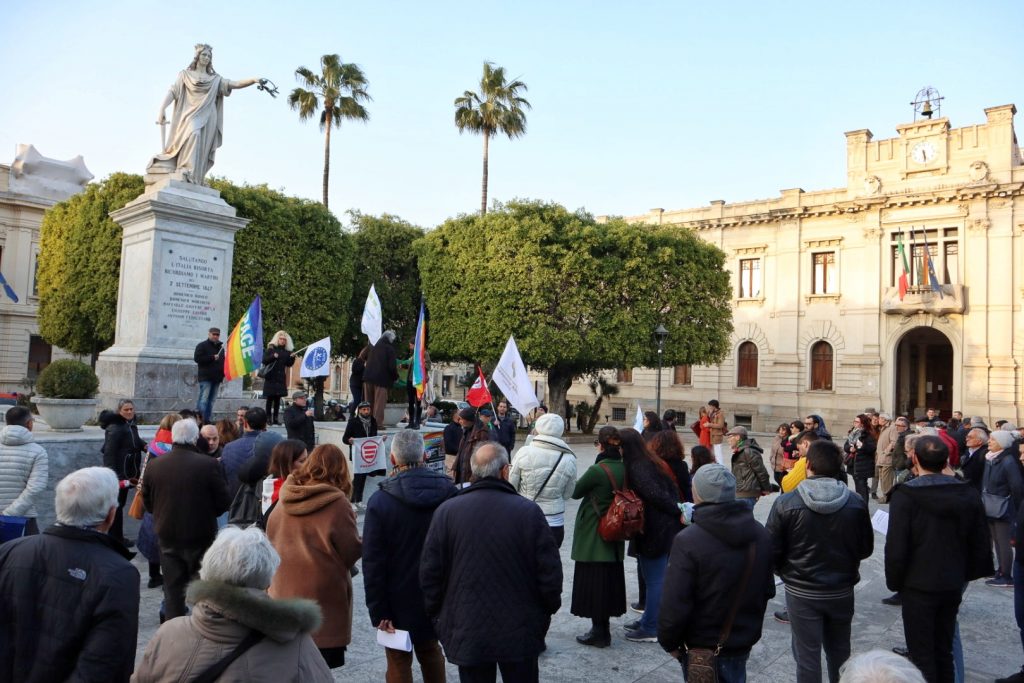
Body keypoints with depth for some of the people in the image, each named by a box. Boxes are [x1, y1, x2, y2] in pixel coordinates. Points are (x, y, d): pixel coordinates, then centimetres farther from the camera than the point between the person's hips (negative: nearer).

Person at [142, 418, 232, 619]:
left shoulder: (154, 465, -6)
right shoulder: (209, 465, -18)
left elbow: (147, 502, 5)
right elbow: (223, 502, -11)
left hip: (167, 536, 3)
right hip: (201, 536, -3)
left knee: (173, 588, 14)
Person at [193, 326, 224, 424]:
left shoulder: (220, 347, 21)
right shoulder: (202, 345, 0)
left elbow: (223, 361, 27)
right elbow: (197, 358, -12)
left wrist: (223, 373, 11)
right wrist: (212, 357, -16)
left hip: (217, 378, 7)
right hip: (206, 377, -7)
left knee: (211, 401, 7)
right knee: (203, 399, -11)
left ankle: (208, 419, 10)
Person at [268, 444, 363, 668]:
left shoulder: (286, 497, 0)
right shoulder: (337, 504, -17)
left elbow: (270, 536, 11)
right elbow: (352, 552, -12)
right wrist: (364, 542, 7)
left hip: (284, 590, 6)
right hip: (322, 597, -6)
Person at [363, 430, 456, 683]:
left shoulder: (380, 502, -16)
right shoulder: (449, 493, -9)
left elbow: (373, 563, -16)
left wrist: (378, 610, -9)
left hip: (399, 599, -3)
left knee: (399, 661, 13)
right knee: (430, 651, 24)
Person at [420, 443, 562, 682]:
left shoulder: (446, 511, -10)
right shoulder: (528, 511, -14)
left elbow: (430, 572, -4)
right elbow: (550, 571, -9)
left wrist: (438, 615, 10)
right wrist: (548, 609, 8)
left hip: (467, 633, 1)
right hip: (521, 633, -1)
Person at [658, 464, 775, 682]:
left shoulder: (688, 541, -27)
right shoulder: (760, 534, -5)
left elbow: (675, 604, -24)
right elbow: (768, 590, 7)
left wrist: (669, 641, -7)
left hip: (703, 647, -5)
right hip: (744, 640, 5)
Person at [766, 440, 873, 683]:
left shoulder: (786, 503, -19)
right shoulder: (856, 504, -11)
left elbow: (771, 549, -15)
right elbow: (866, 549, 1)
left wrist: (785, 570, 6)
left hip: (801, 592, -3)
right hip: (842, 591, 3)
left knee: (807, 656, 9)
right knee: (839, 653, 23)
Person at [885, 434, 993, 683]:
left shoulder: (905, 496, -19)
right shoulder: (968, 494, -3)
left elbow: (896, 548, -18)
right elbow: (981, 544, 3)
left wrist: (894, 582, -3)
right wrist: (967, 575, 15)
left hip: (918, 586, -5)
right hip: (953, 585, 5)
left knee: (922, 655, 7)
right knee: (944, 651, 20)